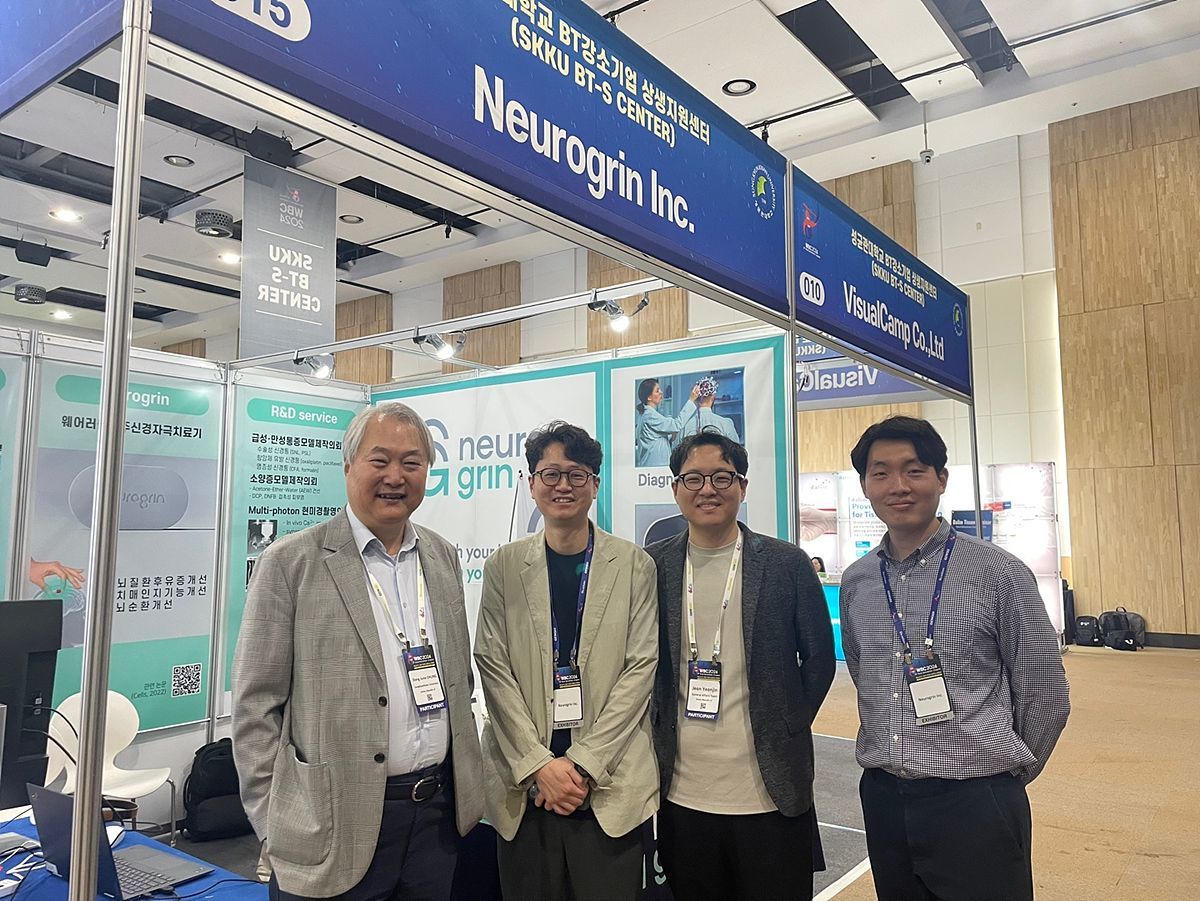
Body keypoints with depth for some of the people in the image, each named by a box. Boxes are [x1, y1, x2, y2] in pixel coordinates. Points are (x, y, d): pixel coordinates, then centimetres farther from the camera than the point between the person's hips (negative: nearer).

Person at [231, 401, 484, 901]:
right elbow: (256, 706, -7)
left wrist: (467, 782, 12)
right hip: (337, 828, -4)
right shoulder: (290, 563, -9)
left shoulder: (442, 556, 7)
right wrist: (275, 828, -7)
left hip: (438, 815, 5)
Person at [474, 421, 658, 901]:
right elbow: (493, 668, -1)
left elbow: (641, 667, -3)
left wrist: (584, 764, -9)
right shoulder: (504, 566, 3)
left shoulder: (634, 565, 0)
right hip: (525, 786, 1)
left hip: (610, 787, -1)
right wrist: (539, 764, -9)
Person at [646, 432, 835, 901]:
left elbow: (819, 657, 4)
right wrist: (659, 739, 4)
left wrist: (789, 729, 1)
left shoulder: (787, 564, -4)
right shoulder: (651, 566, 0)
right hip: (682, 796, 2)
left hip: (772, 796, -1)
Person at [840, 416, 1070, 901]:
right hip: (883, 799, 4)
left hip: (975, 802, -4)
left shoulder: (998, 573, -9)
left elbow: (1045, 697, -2)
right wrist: (900, 753, 14)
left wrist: (1002, 773, 7)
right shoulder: (854, 581, 3)